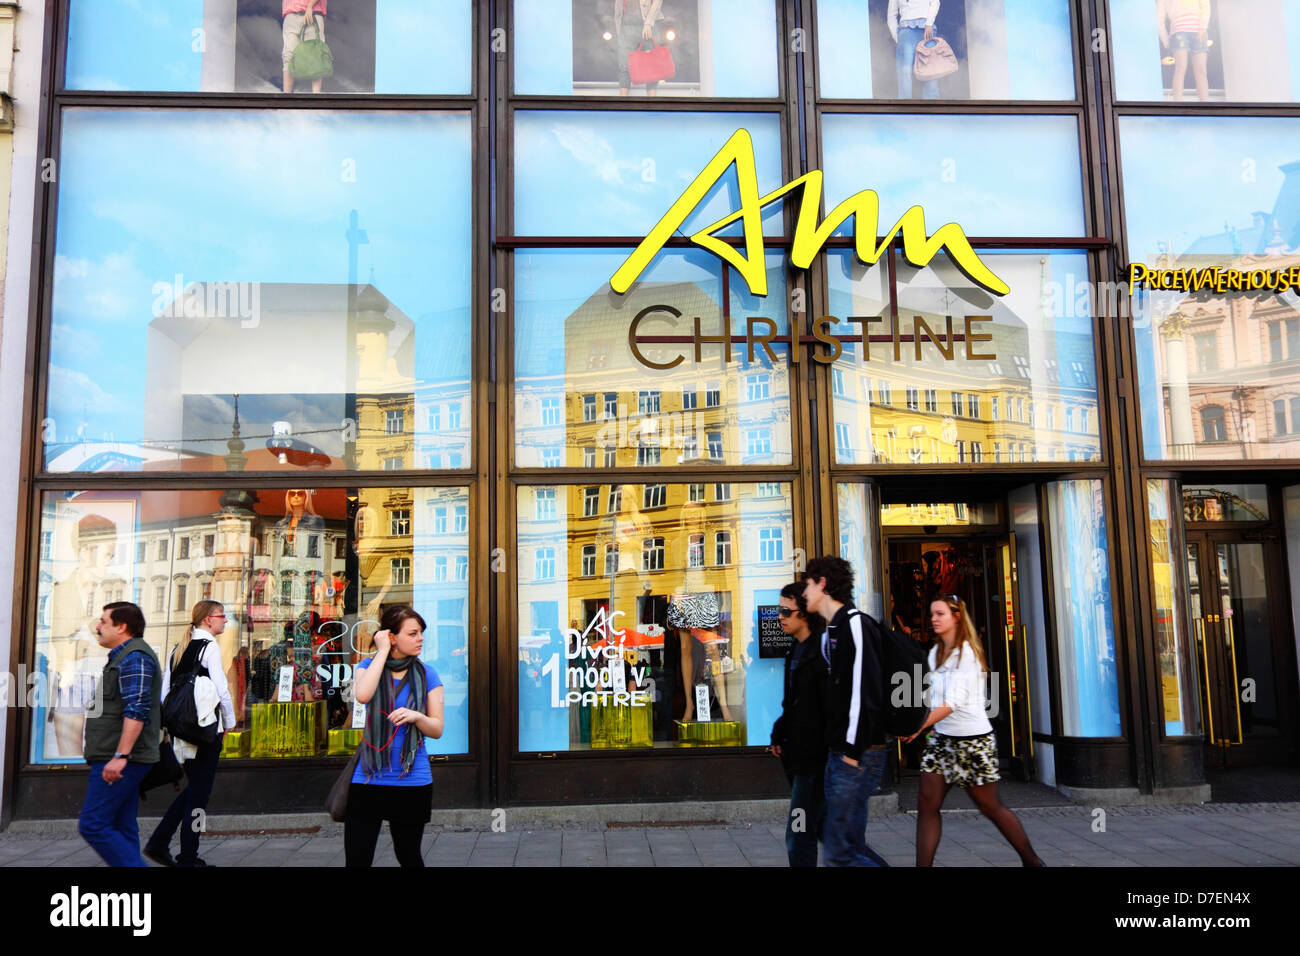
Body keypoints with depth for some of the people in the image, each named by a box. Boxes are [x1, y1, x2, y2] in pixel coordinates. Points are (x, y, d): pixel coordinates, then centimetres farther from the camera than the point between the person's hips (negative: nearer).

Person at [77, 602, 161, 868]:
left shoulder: (134, 657, -13)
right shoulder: (124, 656, 21)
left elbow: (136, 710, -23)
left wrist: (120, 756, -27)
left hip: (119, 760, -11)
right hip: (121, 761, 11)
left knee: (93, 825, -10)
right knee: (122, 829, 10)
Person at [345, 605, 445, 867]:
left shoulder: (426, 674, 3)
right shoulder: (369, 666, 3)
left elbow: (437, 730, 0)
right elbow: (362, 695, -21)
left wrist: (416, 716, -21)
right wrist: (382, 652, -13)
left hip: (413, 780, 0)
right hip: (368, 780, 0)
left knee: (408, 856, 13)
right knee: (357, 858, 0)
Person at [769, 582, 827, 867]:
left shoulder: (821, 652, -17)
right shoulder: (797, 650, 13)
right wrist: (779, 734, 14)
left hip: (814, 758, -10)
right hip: (799, 754, 10)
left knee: (799, 835, -7)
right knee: (824, 828, 18)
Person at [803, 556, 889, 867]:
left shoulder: (855, 624, -13)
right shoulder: (830, 633, 18)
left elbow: (866, 690, -20)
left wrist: (854, 749, -20)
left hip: (859, 752, -10)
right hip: (838, 750, 10)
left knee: (839, 852, -10)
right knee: (838, 839, 13)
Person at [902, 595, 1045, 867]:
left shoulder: (968, 653, -14)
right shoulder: (935, 653, 10)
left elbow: (953, 703, -23)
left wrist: (918, 726, -29)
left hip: (973, 739, -7)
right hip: (942, 738, 7)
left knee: (990, 806, 5)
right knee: (926, 803, -3)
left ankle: (1032, 860, 23)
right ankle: (923, 864, 1)